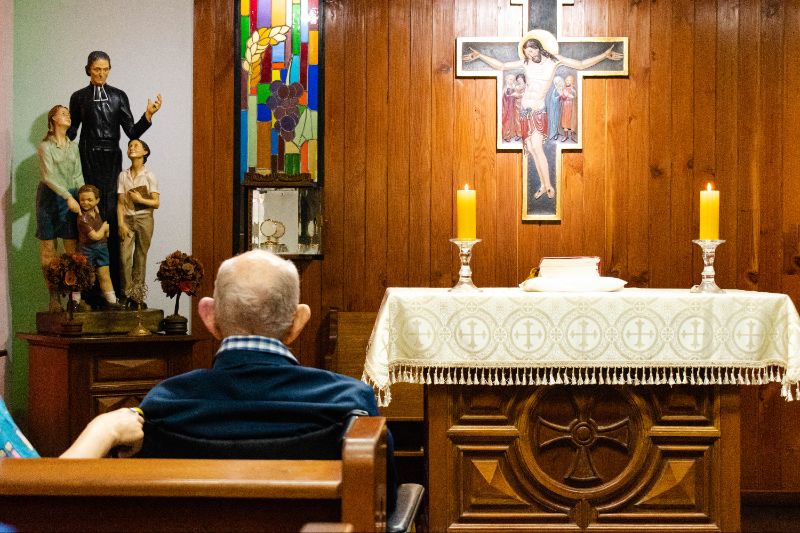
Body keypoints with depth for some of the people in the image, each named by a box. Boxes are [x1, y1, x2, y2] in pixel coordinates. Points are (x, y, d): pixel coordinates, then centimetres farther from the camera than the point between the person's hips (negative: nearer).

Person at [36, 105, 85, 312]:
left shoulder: (73, 146, 11)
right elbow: (48, 177, -14)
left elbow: (78, 176, 8)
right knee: (49, 250, -1)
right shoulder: (45, 146, -4)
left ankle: (76, 296, -2)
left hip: (71, 198, 4)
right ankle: (54, 298, 3)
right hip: (50, 198, -4)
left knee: (73, 248, -2)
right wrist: (68, 197, -22)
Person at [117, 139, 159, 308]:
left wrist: (140, 199, -15)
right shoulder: (123, 175, 5)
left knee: (140, 257, 2)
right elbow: (120, 202, 2)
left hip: (144, 219, -1)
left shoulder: (149, 176, 0)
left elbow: (156, 203, -2)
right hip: (127, 219, 1)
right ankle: (127, 294, -3)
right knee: (125, 257, -9)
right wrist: (121, 224, -7)